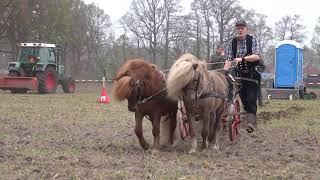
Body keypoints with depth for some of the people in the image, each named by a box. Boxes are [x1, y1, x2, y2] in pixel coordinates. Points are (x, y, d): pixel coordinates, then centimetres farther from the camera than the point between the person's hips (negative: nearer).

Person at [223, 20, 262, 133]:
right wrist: (224, 72, -16)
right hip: (240, 74, 4)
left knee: (251, 98, -14)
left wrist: (242, 58, -28)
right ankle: (250, 118, 18)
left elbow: (256, 56, -16)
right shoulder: (232, 43, 4)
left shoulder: (252, 40, -5)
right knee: (243, 99, 5)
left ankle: (251, 121, -21)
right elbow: (229, 60, 0)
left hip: (253, 74, -4)